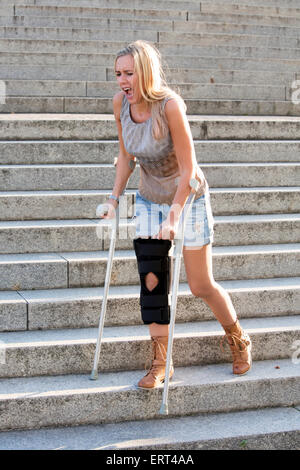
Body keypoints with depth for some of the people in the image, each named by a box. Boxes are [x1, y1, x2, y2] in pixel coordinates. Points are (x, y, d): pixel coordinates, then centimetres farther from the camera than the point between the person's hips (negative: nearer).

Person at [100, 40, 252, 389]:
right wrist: (114, 200, 4)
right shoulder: (120, 103, -9)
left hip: (188, 199, -5)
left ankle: (238, 340, 30)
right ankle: (160, 364, 10)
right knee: (151, 282, -2)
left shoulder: (170, 104, -28)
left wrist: (173, 219, -25)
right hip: (149, 200, 5)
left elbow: (187, 170, -25)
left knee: (201, 286, 3)